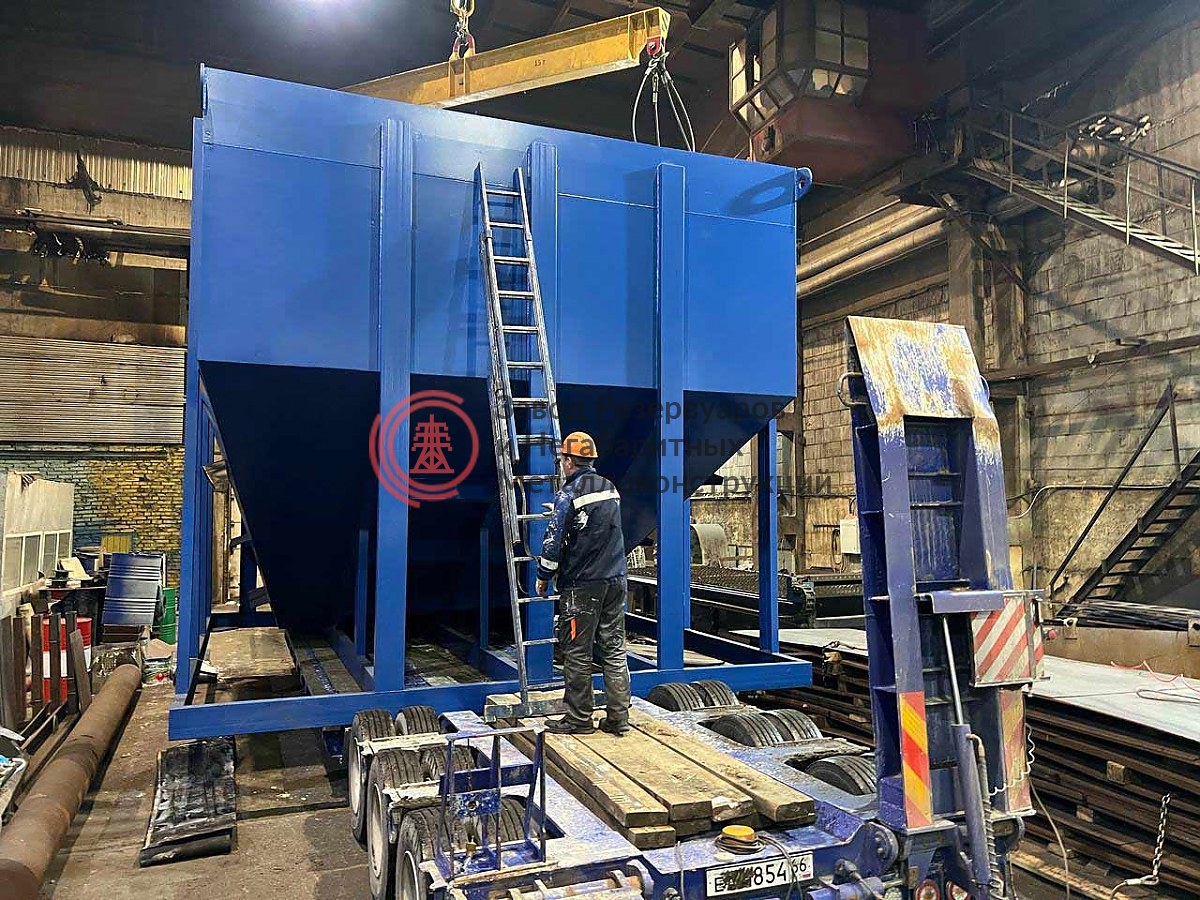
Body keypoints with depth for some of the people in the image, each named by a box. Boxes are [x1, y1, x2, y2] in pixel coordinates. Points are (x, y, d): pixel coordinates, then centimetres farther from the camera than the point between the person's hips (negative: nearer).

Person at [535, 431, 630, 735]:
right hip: (615, 580, 7)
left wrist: (544, 576, 3)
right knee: (614, 649, 9)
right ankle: (618, 717, 12)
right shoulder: (611, 489, 11)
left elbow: (554, 540, -11)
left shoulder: (569, 494, -11)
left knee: (577, 653, 3)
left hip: (581, 585, -6)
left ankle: (579, 719, 11)